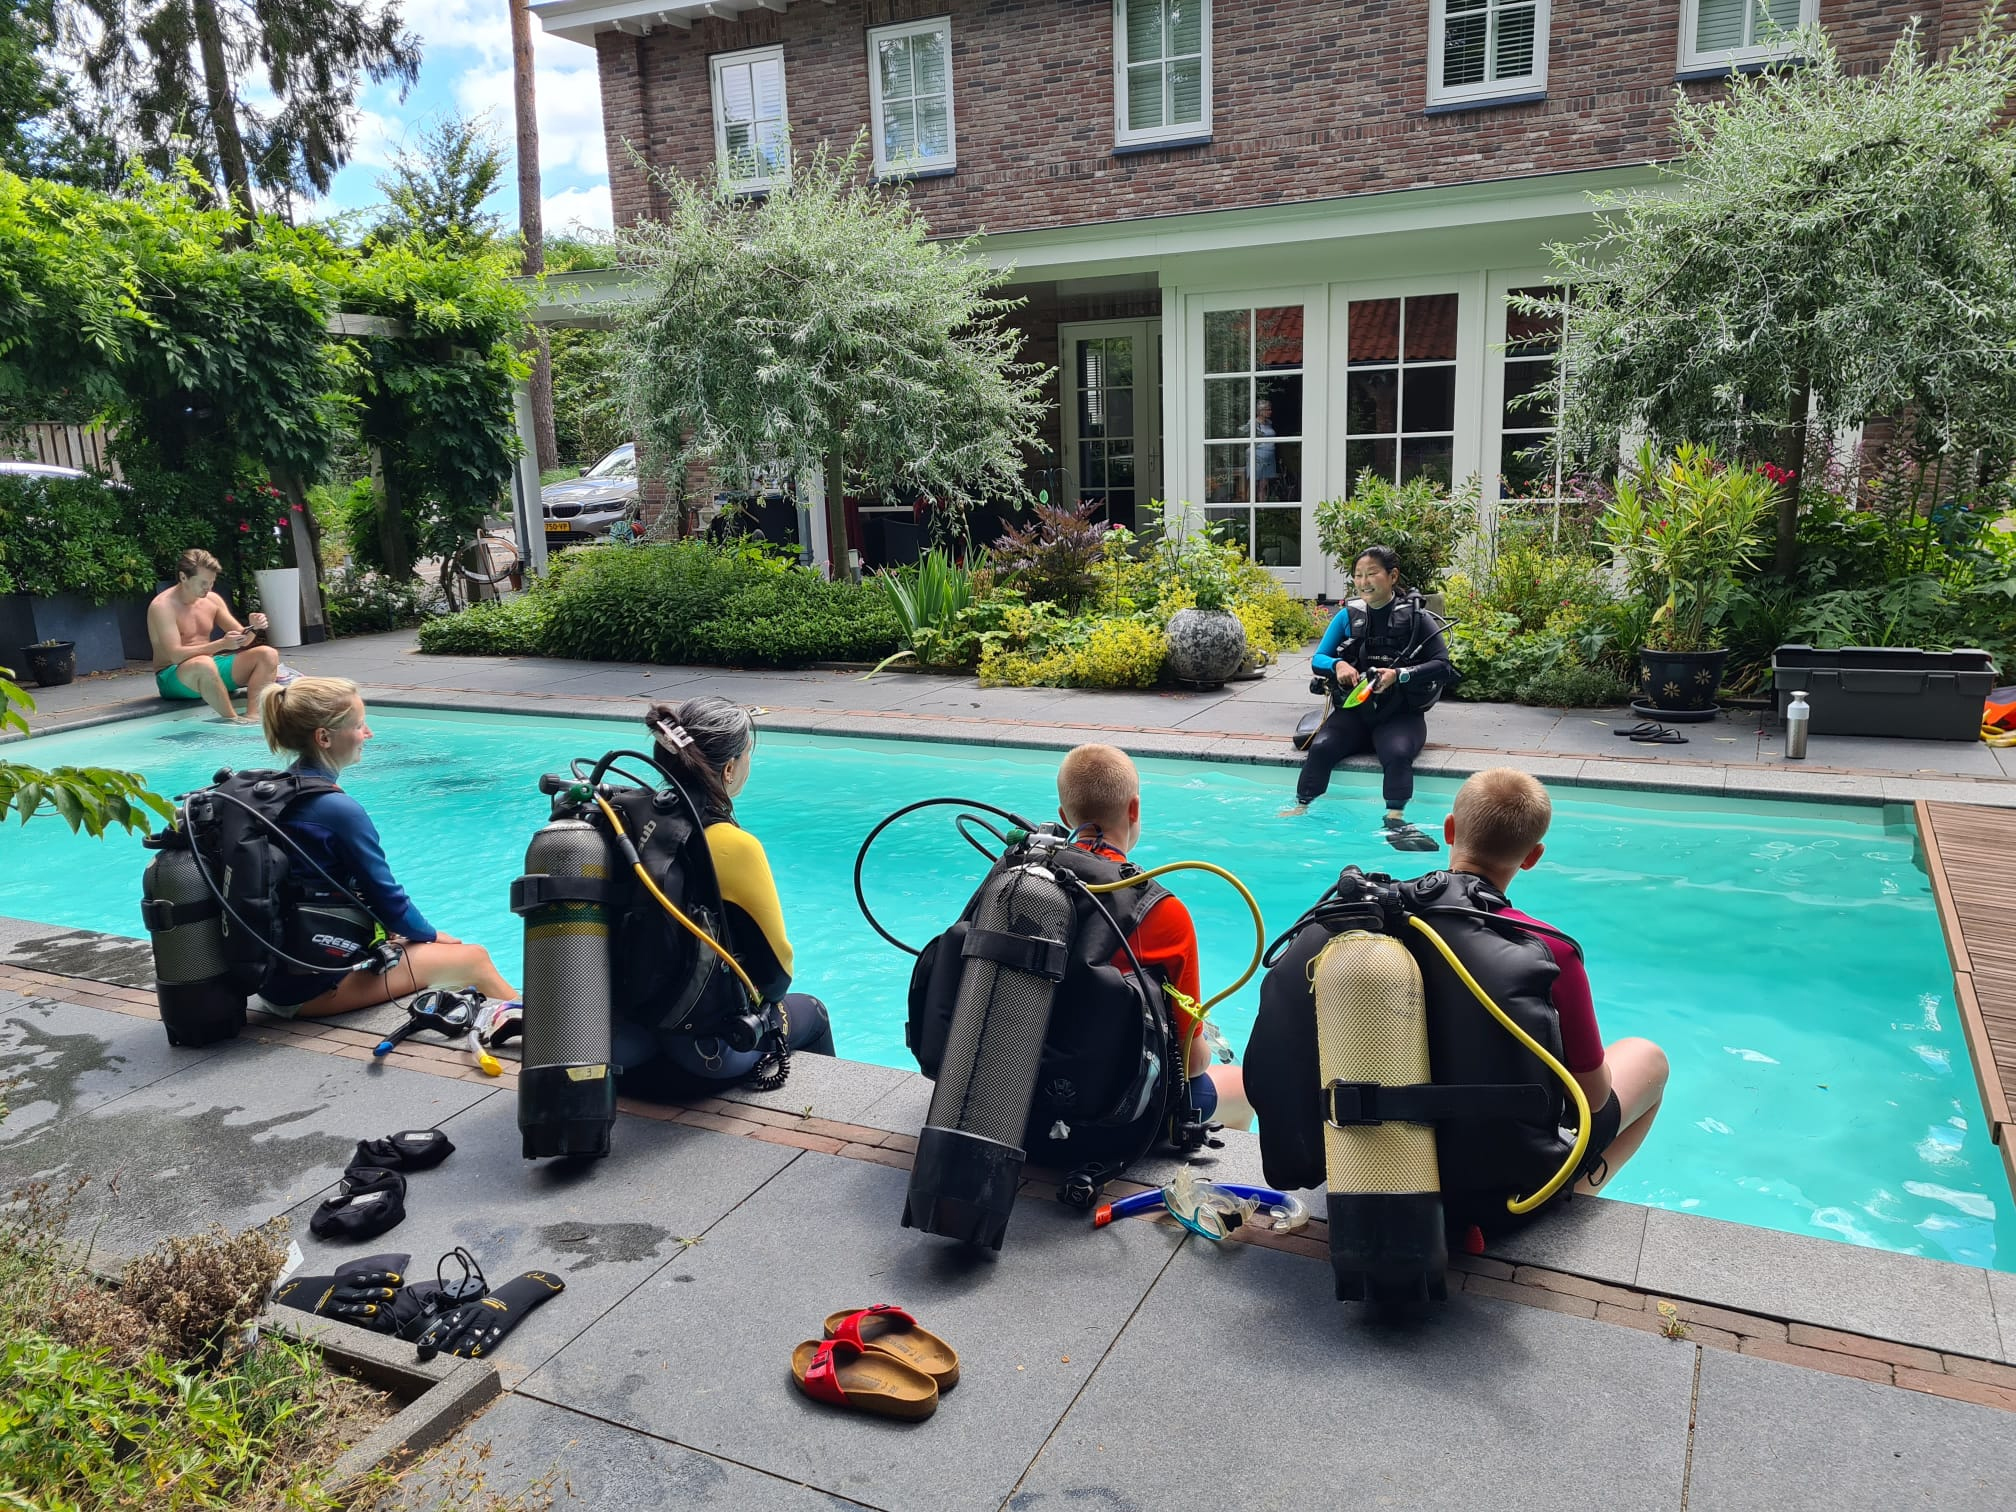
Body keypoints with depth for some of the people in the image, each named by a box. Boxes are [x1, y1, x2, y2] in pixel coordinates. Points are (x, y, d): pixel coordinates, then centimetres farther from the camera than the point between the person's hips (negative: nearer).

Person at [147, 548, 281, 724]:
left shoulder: (212, 599, 5)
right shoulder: (162, 606, -15)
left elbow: (241, 640, 9)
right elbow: (175, 655, -25)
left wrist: (253, 628, -15)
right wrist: (222, 644, -34)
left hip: (208, 666, 7)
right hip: (173, 675, -7)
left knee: (268, 654, -12)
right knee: (203, 664, -41)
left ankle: (252, 716, -31)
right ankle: (233, 719, -30)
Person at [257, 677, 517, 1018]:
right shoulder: (340, 810, -22)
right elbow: (386, 897, -13)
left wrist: (389, 927, 14)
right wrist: (433, 935, 5)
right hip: (315, 988, -10)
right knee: (475, 959, 2)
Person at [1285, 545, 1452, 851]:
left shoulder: (1416, 617, -3)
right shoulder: (1347, 616, 6)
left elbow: (1442, 665, -8)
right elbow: (1317, 659, 7)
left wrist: (1399, 675, -22)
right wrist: (1337, 664, -17)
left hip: (1400, 714, -2)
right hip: (1353, 711, 3)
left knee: (1397, 754, -33)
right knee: (1321, 747, -24)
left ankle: (1394, 821, -31)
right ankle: (1300, 809, -17)